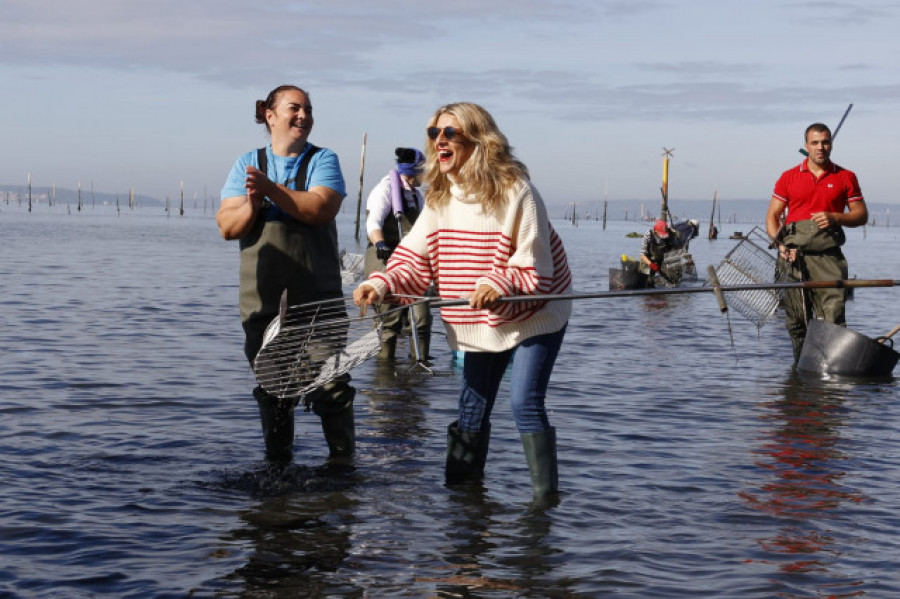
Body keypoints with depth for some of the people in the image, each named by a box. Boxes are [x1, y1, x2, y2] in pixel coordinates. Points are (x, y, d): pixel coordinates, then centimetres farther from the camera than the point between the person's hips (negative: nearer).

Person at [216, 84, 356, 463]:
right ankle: (277, 461, 23)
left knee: (331, 384, -3)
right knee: (272, 389, 11)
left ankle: (343, 458, 12)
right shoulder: (248, 165, 9)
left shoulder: (323, 160, 3)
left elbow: (321, 208, -16)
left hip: (317, 302, -2)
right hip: (263, 301, 2)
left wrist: (271, 189, -20)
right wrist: (252, 204, -17)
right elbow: (227, 226, 1)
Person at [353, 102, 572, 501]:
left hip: (533, 315, -6)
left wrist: (499, 283, -40)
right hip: (480, 323, 6)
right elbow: (415, 258, -5)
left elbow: (535, 267, -22)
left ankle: (546, 496, -8)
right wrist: (381, 284, -24)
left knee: (524, 402, -16)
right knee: (472, 409, 10)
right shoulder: (439, 198, -2)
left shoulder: (514, 191, -21)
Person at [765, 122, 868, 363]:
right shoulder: (789, 177, 11)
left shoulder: (845, 178, 11)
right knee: (797, 321, 4)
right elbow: (772, 216, 11)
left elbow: (861, 215, 11)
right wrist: (780, 244, -7)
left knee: (833, 318, -13)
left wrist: (834, 218, -8)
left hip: (828, 255, -1)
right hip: (795, 254, 1)